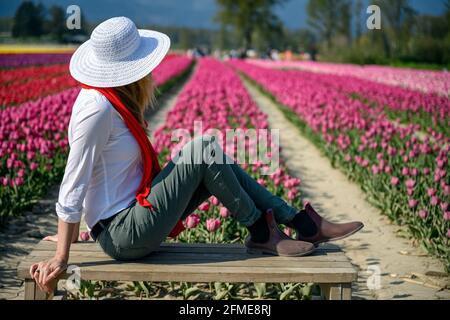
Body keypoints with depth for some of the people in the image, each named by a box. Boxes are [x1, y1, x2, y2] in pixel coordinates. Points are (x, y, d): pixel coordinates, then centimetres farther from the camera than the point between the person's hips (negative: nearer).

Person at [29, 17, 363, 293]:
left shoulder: (112, 99, 6)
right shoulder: (97, 109, -22)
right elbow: (72, 188, -20)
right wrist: (61, 258, -17)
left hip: (131, 219, 10)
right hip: (126, 237, -10)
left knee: (215, 163, 7)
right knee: (205, 148, -17)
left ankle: (301, 221, 7)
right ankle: (260, 232, -1)